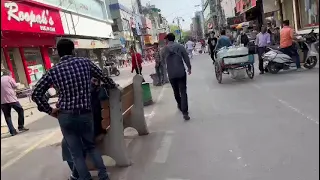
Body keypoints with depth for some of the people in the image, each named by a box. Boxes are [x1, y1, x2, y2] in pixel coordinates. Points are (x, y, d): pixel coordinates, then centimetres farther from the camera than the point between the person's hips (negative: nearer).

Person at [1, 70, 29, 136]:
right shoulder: (9, 78, 0)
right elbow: (15, 86, -1)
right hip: (11, 99, -5)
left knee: (7, 116, 9)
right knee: (20, 111, 12)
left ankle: (12, 131, 6)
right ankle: (21, 127, 9)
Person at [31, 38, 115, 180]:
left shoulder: (53, 71, -1)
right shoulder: (85, 62, -1)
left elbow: (36, 94, -2)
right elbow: (104, 78, 9)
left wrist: (49, 110, 7)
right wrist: (114, 86, 27)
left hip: (65, 116, -1)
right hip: (85, 114, 1)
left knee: (76, 153, 12)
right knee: (91, 146, 22)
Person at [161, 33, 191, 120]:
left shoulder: (164, 50, 1)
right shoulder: (180, 46, -2)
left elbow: (163, 61, 10)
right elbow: (186, 58, -2)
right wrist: (189, 68, 10)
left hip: (171, 74, 2)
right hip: (181, 72, -2)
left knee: (176, 91, 20)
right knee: (183, 92, -2)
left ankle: (180, 105, 40)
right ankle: (185, 112, -10)